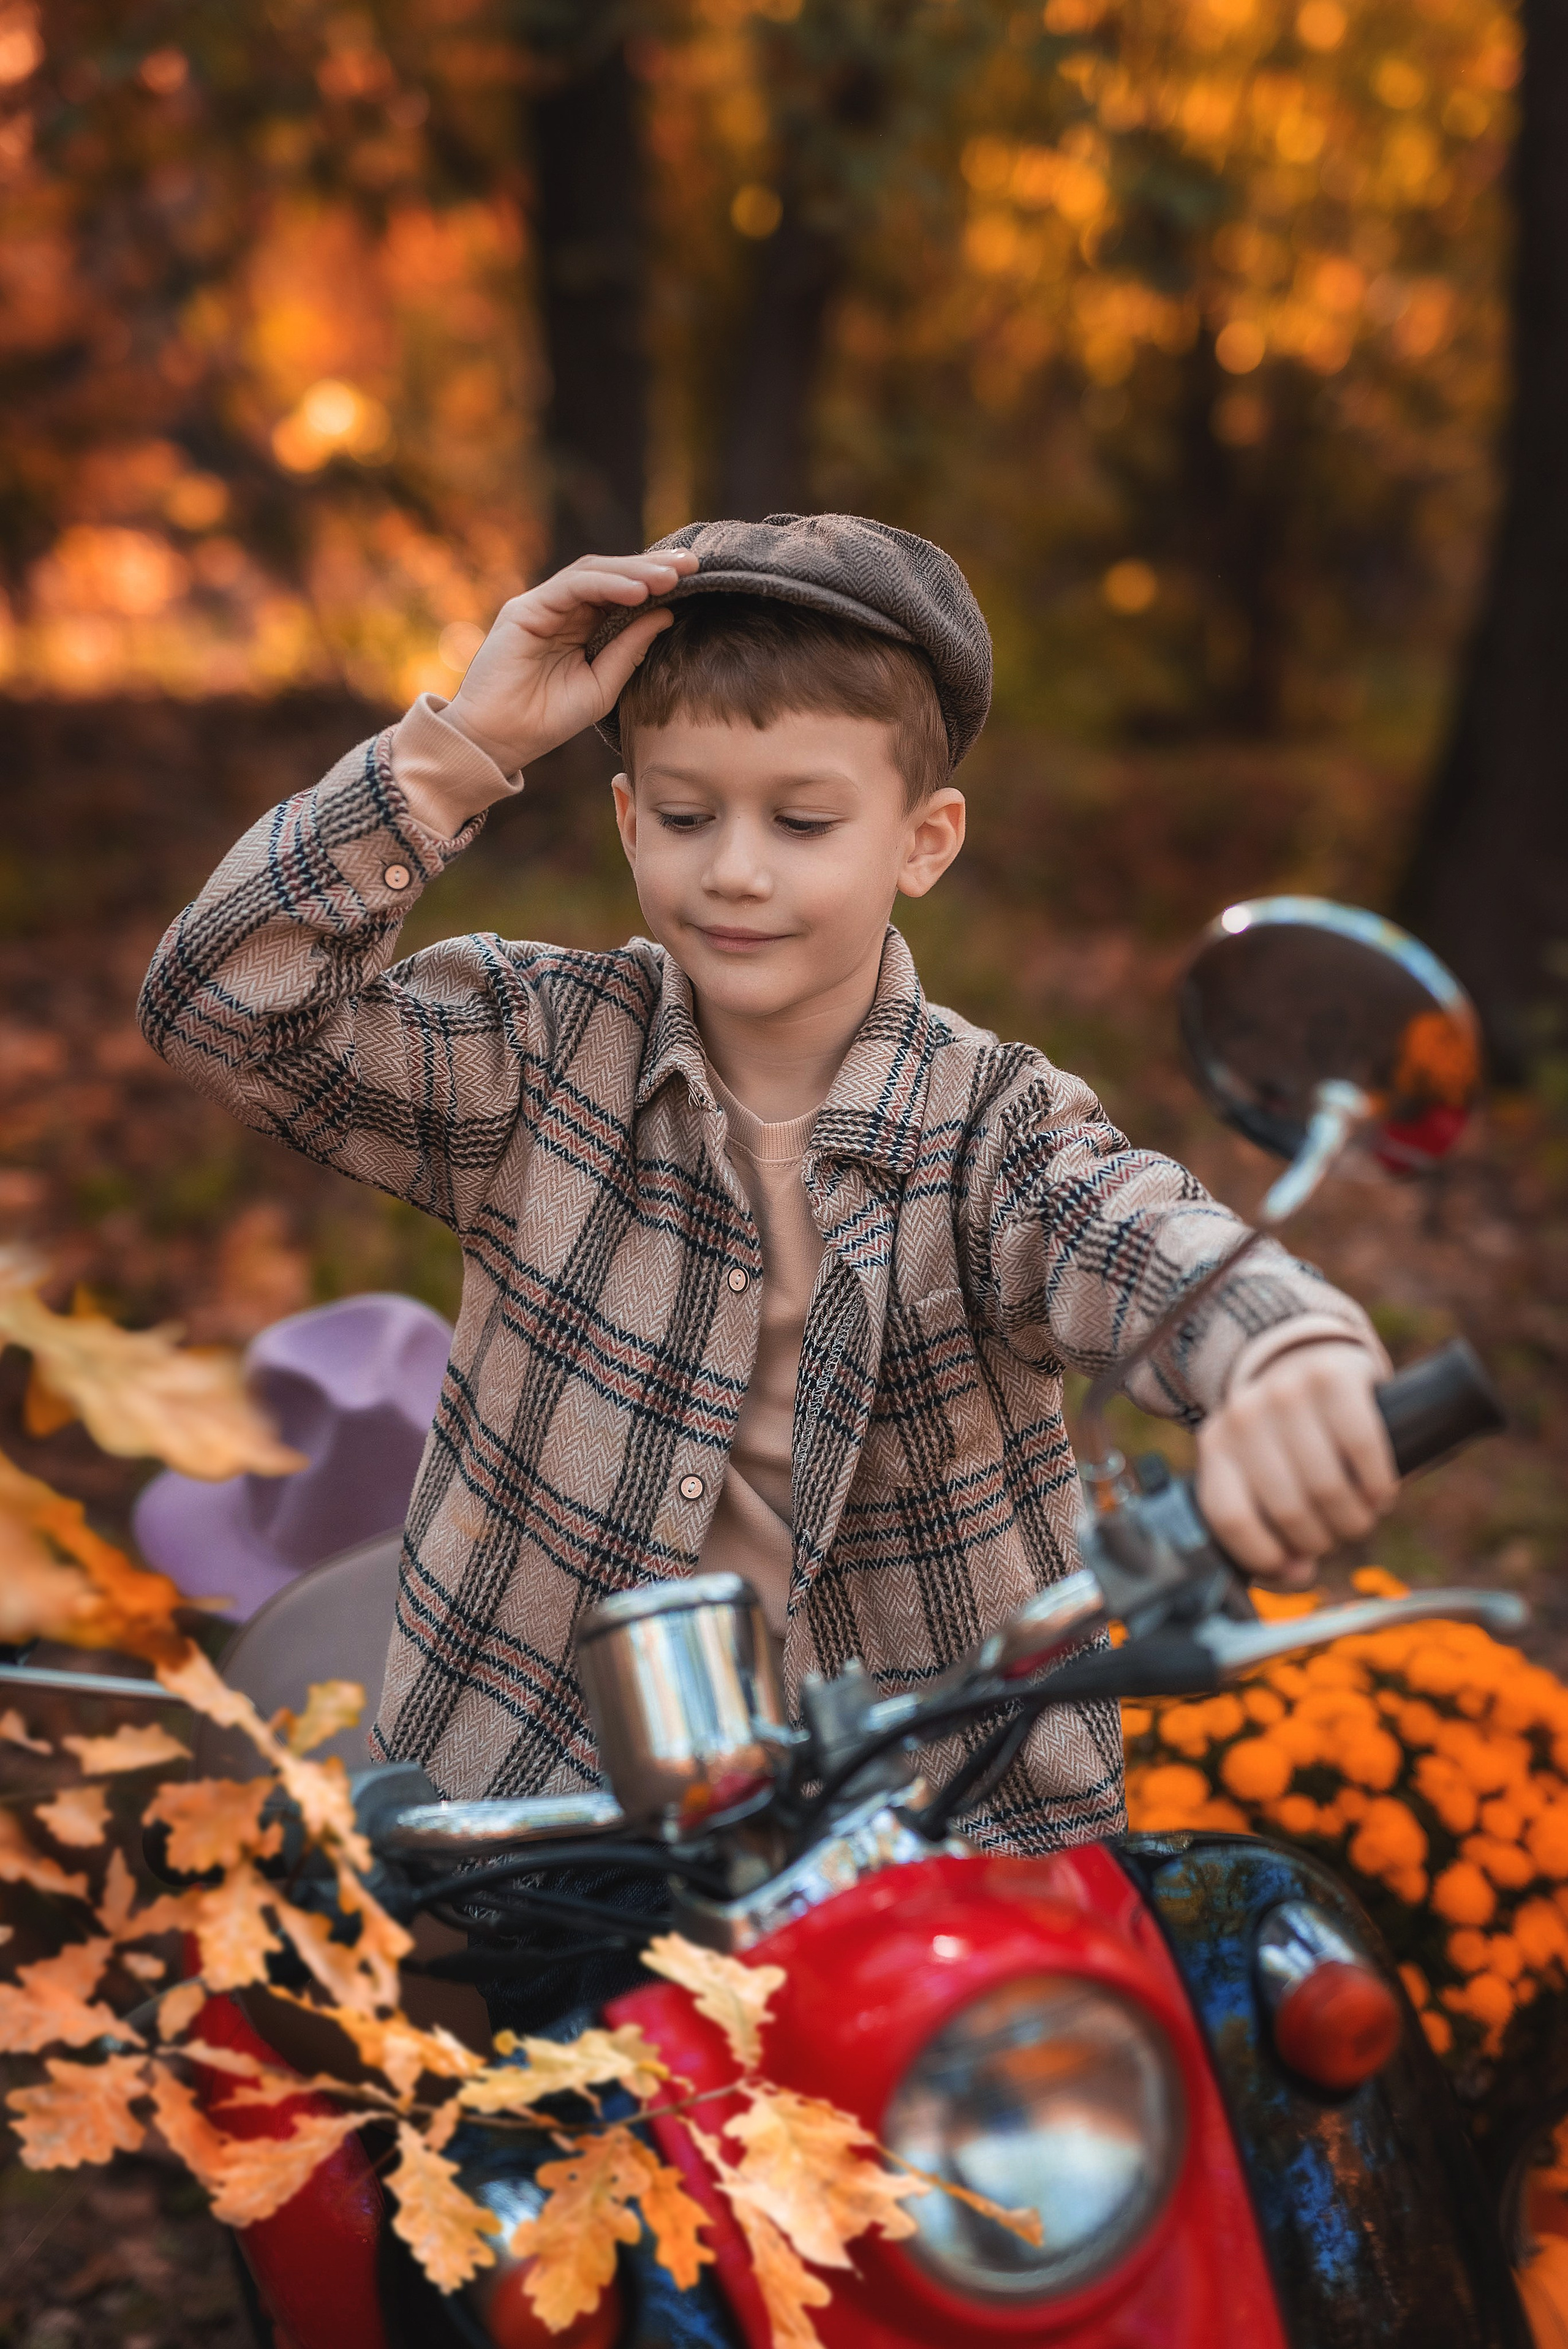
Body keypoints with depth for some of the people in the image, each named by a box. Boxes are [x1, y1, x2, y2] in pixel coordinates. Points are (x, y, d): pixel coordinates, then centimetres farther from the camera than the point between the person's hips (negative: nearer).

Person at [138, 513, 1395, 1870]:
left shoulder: (991, 1128, -5)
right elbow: (223, 1008, -8)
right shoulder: (546, 1049, 1)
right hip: (532, 1796, 1)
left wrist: (1288, 1359, -52)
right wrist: (463, 746, -15)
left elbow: (1152, 1252, -26)